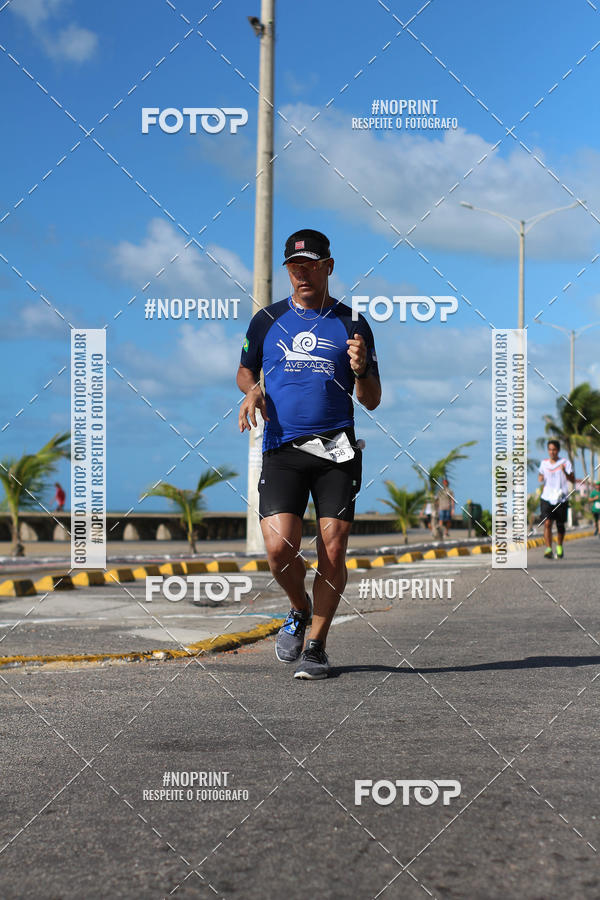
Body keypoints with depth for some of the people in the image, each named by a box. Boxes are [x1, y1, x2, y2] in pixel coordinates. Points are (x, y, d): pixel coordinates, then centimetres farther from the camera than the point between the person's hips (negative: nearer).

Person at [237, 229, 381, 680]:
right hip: (282, 450, 0)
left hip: (337, 449, 0)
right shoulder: (268, 320, 11)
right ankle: (299, 610, 17)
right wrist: (252, 390, 2)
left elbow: (372, 401, 9)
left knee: (333, 551, -5)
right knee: (279, 547, -14)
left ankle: (316, 644, 12)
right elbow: (245, 370, 25)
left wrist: (361, 370, -12)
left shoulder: (352, 325, 8)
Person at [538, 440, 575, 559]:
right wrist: (540, 478, 1)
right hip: (547, 498, 1)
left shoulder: (565, 462, -2)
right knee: (547, 523, -16)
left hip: (561, 499, -1)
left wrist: (565, 472, -25)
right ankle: (548, 549, -18)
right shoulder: (544, 463, 8)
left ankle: (559, 547, 33)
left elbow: (573, 480, -8)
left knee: (560, 525, 9)